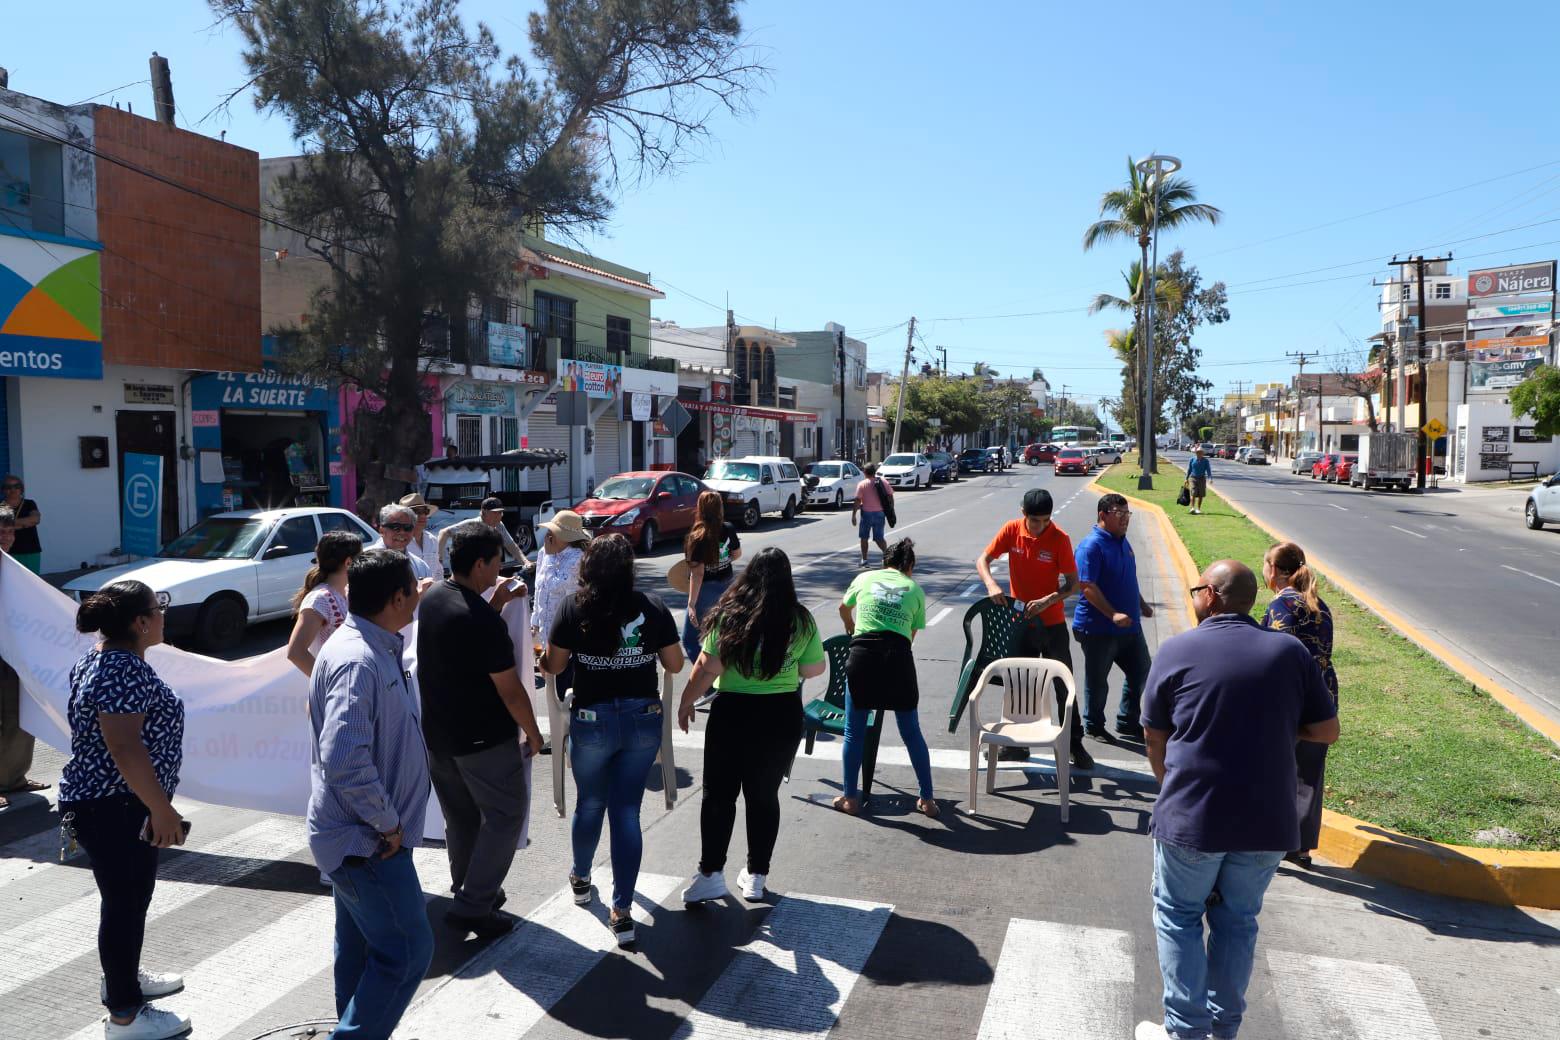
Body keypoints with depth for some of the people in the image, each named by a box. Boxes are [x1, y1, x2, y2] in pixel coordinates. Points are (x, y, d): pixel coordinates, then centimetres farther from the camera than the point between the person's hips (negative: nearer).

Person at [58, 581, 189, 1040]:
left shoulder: (99, 659, 9)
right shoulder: (125, 671, -24)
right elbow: (125, 749, -29)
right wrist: (162, 809, -23)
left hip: (100, 802, 10)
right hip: (117, 810, -10)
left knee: (130, 897, 23)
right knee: (125, 903, 2)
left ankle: (123, 978, 41)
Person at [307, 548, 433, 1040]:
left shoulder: (376, 649, 6)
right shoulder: (357, 661, -26)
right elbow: (345, 762, -33)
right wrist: (388, 824, -21)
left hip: (356, 836, 10)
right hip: (368, 841, -10)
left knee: (361, 949, 21)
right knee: (408, 951, -1)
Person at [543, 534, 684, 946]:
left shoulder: (574, 608, -10)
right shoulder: (653, 607, -7)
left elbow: (552, 665, -2)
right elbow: (675, 664, 0)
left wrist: (543, 652, 20)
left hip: (592, 719, 0)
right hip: (644, 719, 1)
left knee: (589, 803, 21)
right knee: (627, 810, 7)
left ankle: (581, 878, 45)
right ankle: (622, 911, 8)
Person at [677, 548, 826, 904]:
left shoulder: (729, 615, -11)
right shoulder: (801, 621, -3)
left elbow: (708, 668, -12)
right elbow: (815, 669, 3)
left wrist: (686, 702, 2)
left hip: (733, 714, -3)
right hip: (782, 716, 3)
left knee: (719, 794, 8)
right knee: (764, 795, 13)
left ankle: (710, 874, 7)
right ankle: (756, 877, 20)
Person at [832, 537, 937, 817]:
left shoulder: (865, 578, 17)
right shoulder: (915, 590, 15)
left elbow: (843, 608, 35)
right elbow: (911, 634, 17)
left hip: (863, 654, 0)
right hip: (898, 657, 0)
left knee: (854, 731, 13)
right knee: (911, 731, 15)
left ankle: (850, 798, 21)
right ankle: (926, 799, 21)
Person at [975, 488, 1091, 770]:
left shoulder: (1060, 538, -14)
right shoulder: (1011, 530, -8)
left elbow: (1073, 584, -12)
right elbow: (983, 560, -4)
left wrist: (1048, 601, -28)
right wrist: (992, 584, -24)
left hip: (1052, 623, -2)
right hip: (1020, 622, 3)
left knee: (1064, 685, 4)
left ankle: (1075, 744, 16)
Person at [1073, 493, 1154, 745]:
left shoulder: (1122, 541, 10)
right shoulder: (1091, 545, -18)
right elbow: (1087, 586, -23)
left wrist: (1141, 604, 21)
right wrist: (1113, 615, -27)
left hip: (1129, 625, 8)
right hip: (1098, 629, -8)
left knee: (1140, 672, 14)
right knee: (1097, 681, 7)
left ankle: (1127, 724, 29)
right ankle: (1094, 727, 25)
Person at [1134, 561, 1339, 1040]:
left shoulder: (1177, 650, -5)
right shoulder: (1290, 651, 0)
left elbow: (1154, 737, 1)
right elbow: (1327, 731, 4)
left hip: (1191, 819, -3)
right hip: (1267, 820, 3)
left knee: (1179, 916, 15)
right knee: (1237, 919, 19)